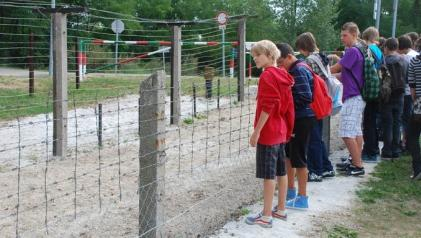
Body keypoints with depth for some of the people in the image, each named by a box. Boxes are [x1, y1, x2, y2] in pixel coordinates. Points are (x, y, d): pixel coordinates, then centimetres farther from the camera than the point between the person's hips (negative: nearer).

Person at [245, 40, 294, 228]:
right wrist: (287, 128, 19)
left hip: (268, 132, -9)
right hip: (281, 130, 9)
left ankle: (266, 216, 0)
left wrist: (257, 131, -18)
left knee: (268, 174, -5)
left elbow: (267, 106, -21)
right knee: (280, 171, 14)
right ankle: (280, 210, 23)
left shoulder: (267, 75, -15)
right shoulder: (281, 75, 11)